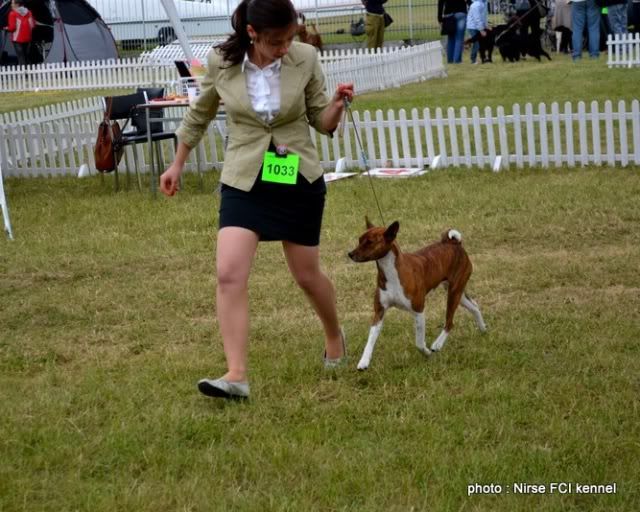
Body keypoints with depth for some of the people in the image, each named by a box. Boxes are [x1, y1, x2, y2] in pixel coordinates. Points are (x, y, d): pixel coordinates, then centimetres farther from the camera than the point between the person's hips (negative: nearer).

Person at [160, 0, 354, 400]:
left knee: (307, 275, 12)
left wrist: (338, 105, -22)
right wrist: (177, 164, 16)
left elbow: (322, 123, -1)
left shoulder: (305, 58, -11)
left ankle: (334, 335, 42)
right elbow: (199, 115, 9)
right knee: (229, 275, -14)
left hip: (299, 180, 0)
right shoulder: (222, 63, -10)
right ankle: (236, 377, -14)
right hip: (243, 182, 0)